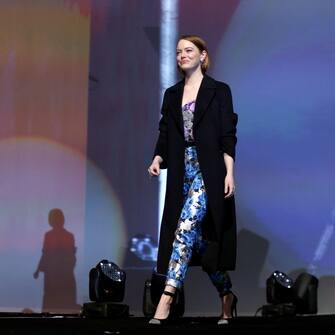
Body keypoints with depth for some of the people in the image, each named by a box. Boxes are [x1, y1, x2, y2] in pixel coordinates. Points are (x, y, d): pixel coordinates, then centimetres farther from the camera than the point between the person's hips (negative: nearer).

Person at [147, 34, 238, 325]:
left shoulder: (219, 91, 0)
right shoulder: (172, 94, 15)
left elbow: (228, 136, -4)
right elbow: (165, 135, 12)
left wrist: (229, 173, -12)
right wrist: (158, 159, -6)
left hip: (208, 172, -6)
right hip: (182, 173, 6)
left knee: (186, 226, -19)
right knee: (199, 238, 6)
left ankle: (166, 299, -23)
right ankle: (227, 296, 22)